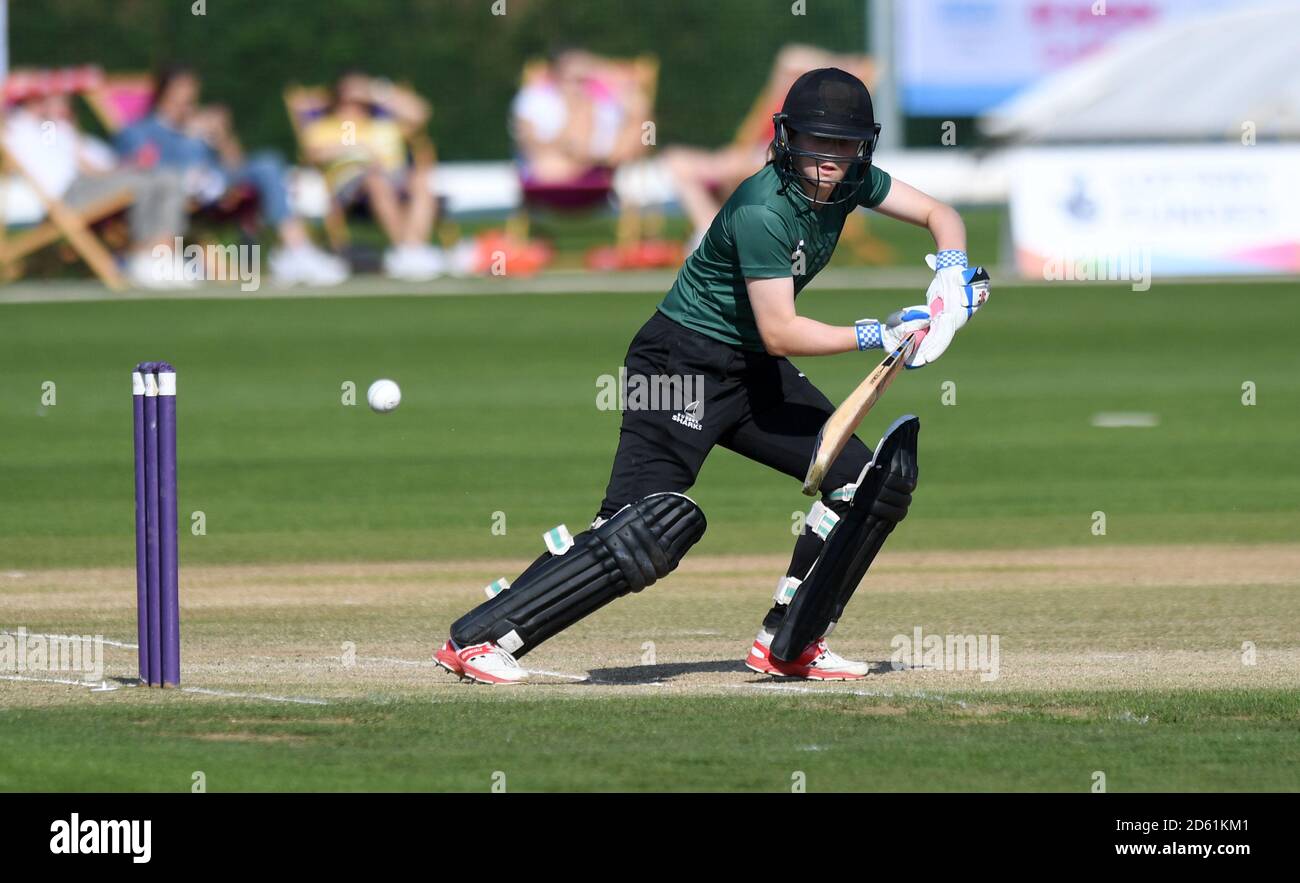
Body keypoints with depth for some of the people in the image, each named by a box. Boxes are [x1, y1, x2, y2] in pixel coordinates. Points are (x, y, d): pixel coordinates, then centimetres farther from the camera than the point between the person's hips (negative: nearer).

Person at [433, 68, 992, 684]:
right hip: (682, 361, -9)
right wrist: (877, 336, -25)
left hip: (753, 373, 9)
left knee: (870, 481, 5)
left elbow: (940, 215, 9)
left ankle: (787, 645, 14)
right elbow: (780, 332, -26)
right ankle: (477, 639, -21)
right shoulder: (762, 212, -25)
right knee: (653, 523, -22)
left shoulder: (848, 182, -1)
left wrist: (951, 270, -11)